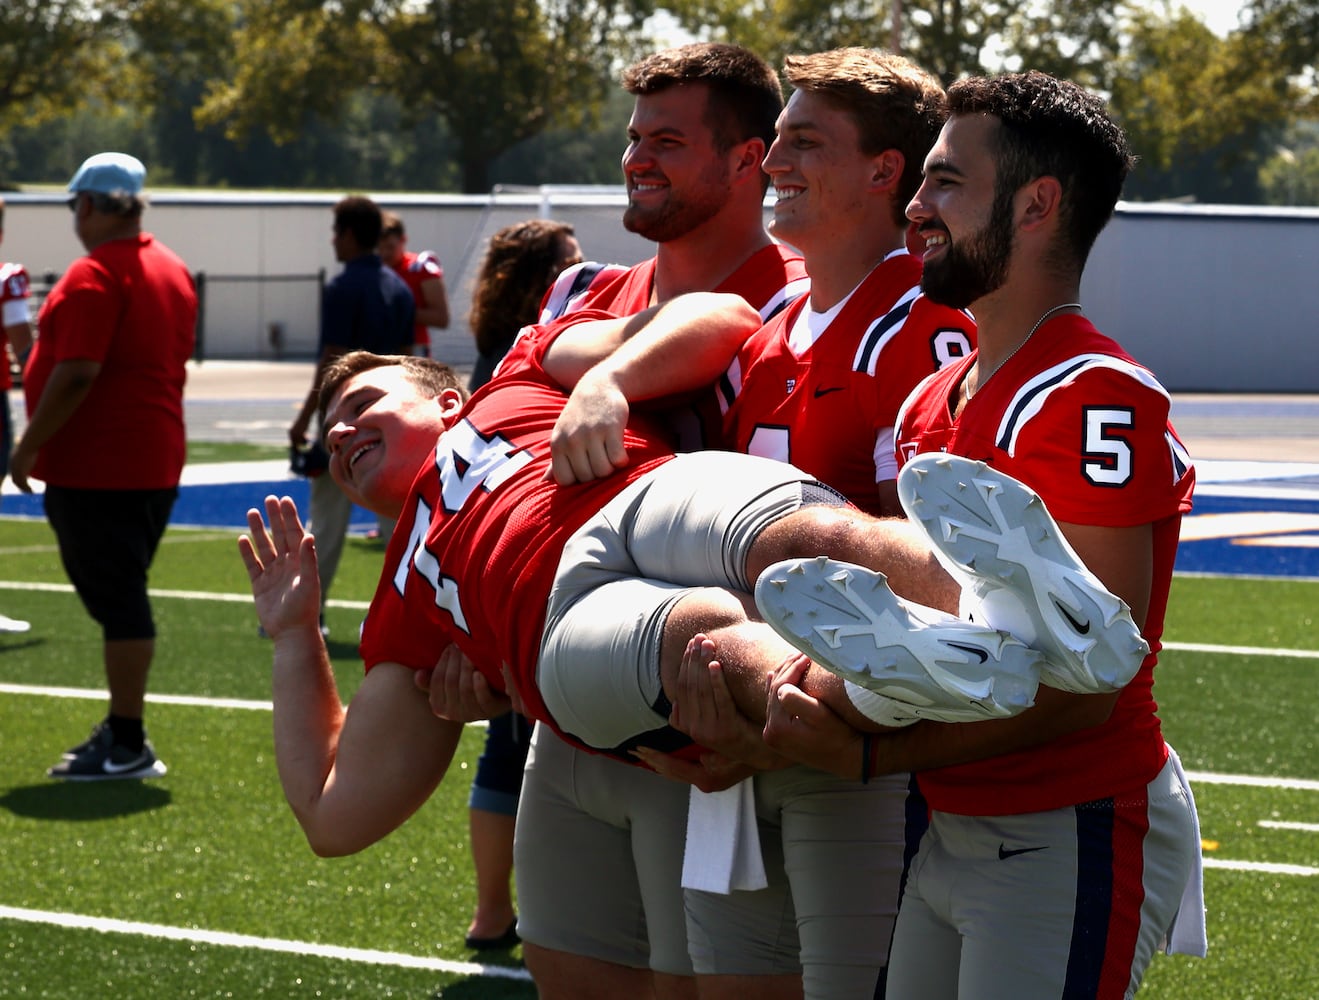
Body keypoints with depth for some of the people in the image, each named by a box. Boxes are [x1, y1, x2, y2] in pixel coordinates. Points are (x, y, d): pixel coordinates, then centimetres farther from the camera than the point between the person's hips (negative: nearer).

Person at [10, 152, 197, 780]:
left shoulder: (95, 275, -16)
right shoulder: (172, 270, 13)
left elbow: (76, 373, -23)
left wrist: (29, 446, -15)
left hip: (96, 466, -9)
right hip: (156, 462, 9)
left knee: (116, 600, -7)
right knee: (122, 597, 16)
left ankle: (127, 748, -5)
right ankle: (122, 729, 22)